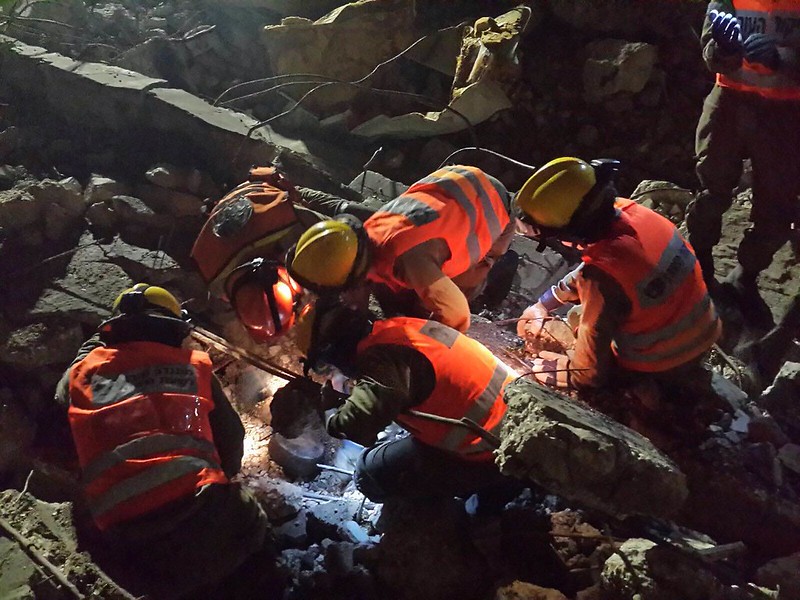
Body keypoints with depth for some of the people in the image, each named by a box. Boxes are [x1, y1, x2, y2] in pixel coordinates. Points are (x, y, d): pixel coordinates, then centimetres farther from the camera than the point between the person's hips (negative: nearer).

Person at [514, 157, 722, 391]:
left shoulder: (602, 276, -36)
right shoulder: (631, 213, -15)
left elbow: (589, 371, -22)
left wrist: (565, 372, -2)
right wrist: (544, 303, 14)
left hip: (658, 367, -7)